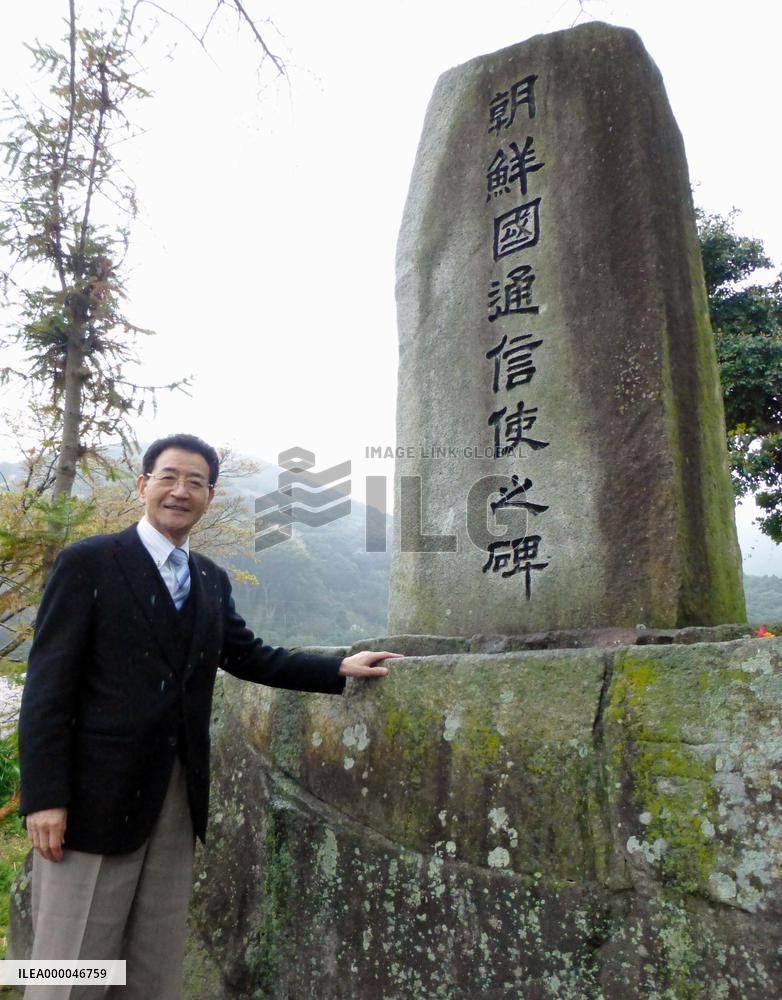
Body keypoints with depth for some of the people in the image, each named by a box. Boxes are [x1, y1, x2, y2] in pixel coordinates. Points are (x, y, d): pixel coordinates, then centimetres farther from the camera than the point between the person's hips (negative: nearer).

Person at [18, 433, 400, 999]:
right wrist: (45, 797, -15)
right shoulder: (88, 562, -7)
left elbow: (249, 657, 13)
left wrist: (340, 669, 8)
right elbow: (48, 684, -10)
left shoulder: (212, 581, 10)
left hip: (179, 797, 6)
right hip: (97, 792, -5)